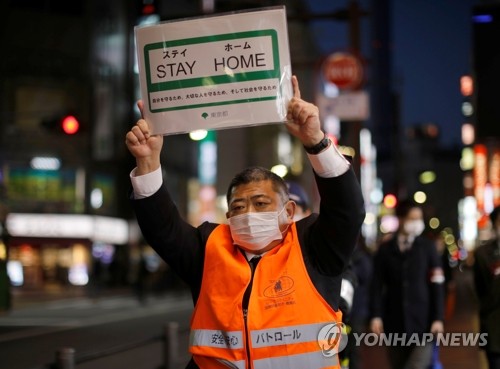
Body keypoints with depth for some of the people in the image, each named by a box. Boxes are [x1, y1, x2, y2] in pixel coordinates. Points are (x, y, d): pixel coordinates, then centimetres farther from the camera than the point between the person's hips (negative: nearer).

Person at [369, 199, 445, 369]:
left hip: (422, 324, -2)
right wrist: (376, 315, -7)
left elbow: (437, 286, 1)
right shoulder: (385, 250, 6)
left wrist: (438, 318, -6)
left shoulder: (428, 247, 3)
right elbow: (377, 285, 3)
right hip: (395, 324, 2)